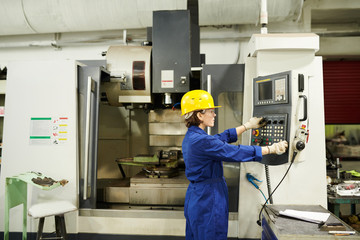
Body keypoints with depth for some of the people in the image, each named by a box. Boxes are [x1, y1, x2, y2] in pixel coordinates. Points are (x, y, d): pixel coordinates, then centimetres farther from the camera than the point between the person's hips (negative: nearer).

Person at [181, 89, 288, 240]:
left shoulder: (192, 137, 7)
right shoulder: (201, 141, -25)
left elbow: (222, 137, 14)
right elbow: (235, 152, -23)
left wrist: (248, 126, 19)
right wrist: (271, 149, -15)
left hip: (196, 197, 10)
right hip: (208, 201, -10)